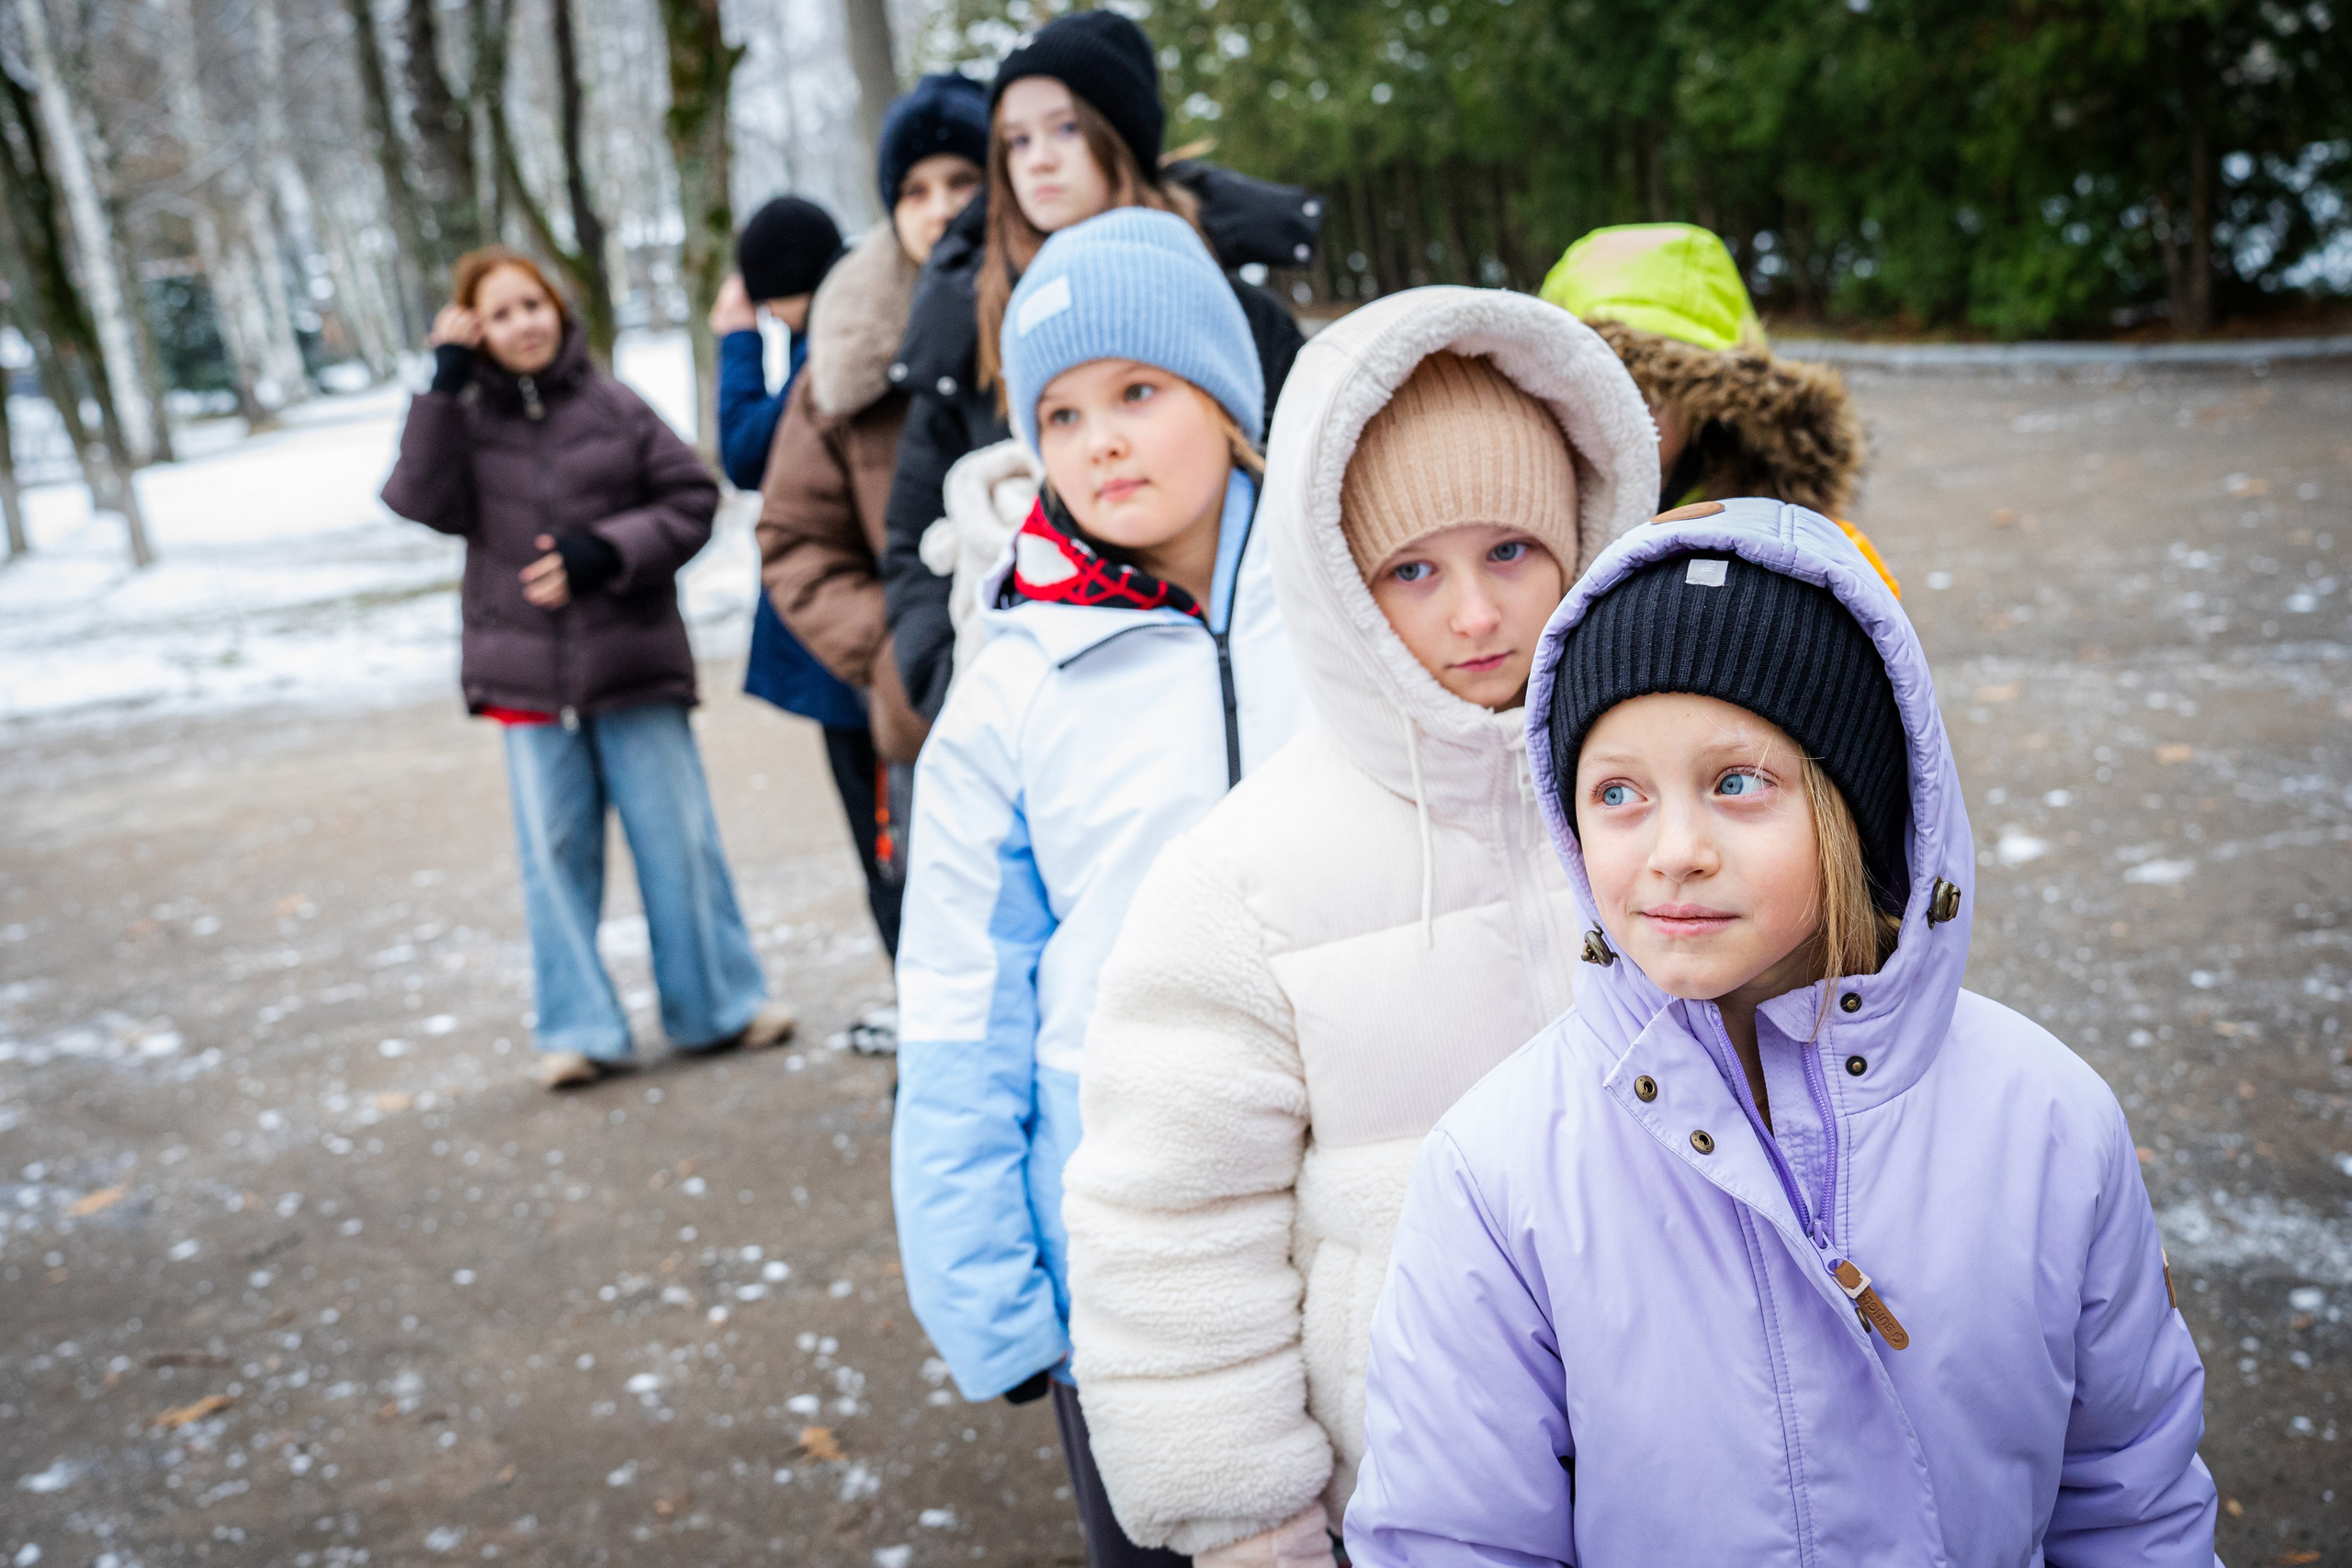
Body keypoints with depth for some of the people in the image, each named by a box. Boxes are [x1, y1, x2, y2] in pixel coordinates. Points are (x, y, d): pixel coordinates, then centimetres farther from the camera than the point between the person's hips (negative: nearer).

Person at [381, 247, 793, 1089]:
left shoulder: (615, 408, -1)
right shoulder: (465, 420, 2)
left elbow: (690, 499, -2)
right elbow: (423, 499, -13)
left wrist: (605, 552, -14)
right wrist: (443, 386, -15)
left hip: (634, 665, -1)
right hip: (528, 677, 1)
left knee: (676, 834, 5)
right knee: (555, 852, 7)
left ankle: (718, 1003, 20)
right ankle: (578, 1029, 19)